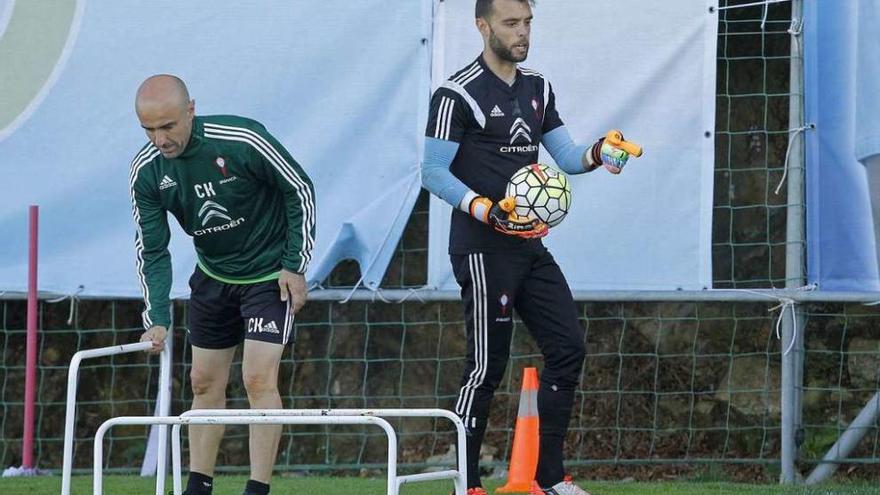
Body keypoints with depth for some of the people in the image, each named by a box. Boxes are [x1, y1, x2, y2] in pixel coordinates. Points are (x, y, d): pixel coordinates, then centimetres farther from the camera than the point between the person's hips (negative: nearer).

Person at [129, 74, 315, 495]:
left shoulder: (243, 140, -27)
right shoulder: (146, 171, -14)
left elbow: (300, 190, -13)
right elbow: (151, 250, -6)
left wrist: (295, 266, -12)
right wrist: (157, 319, -15)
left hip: (269, 274, -5)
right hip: (213, 277, 5)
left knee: (259, 380, -14)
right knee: (205, 383, 7)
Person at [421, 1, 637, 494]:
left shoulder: (537, 89, 14)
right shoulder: (458, 94, -11)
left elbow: (565, 156, 13)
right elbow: (433, 171, -13)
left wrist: (596, 154, -9)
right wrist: (487, 210, -24)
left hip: (530, 245, 8)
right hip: (483, 249, -8)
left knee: (568, 347, 4)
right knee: (488, 364, -6)